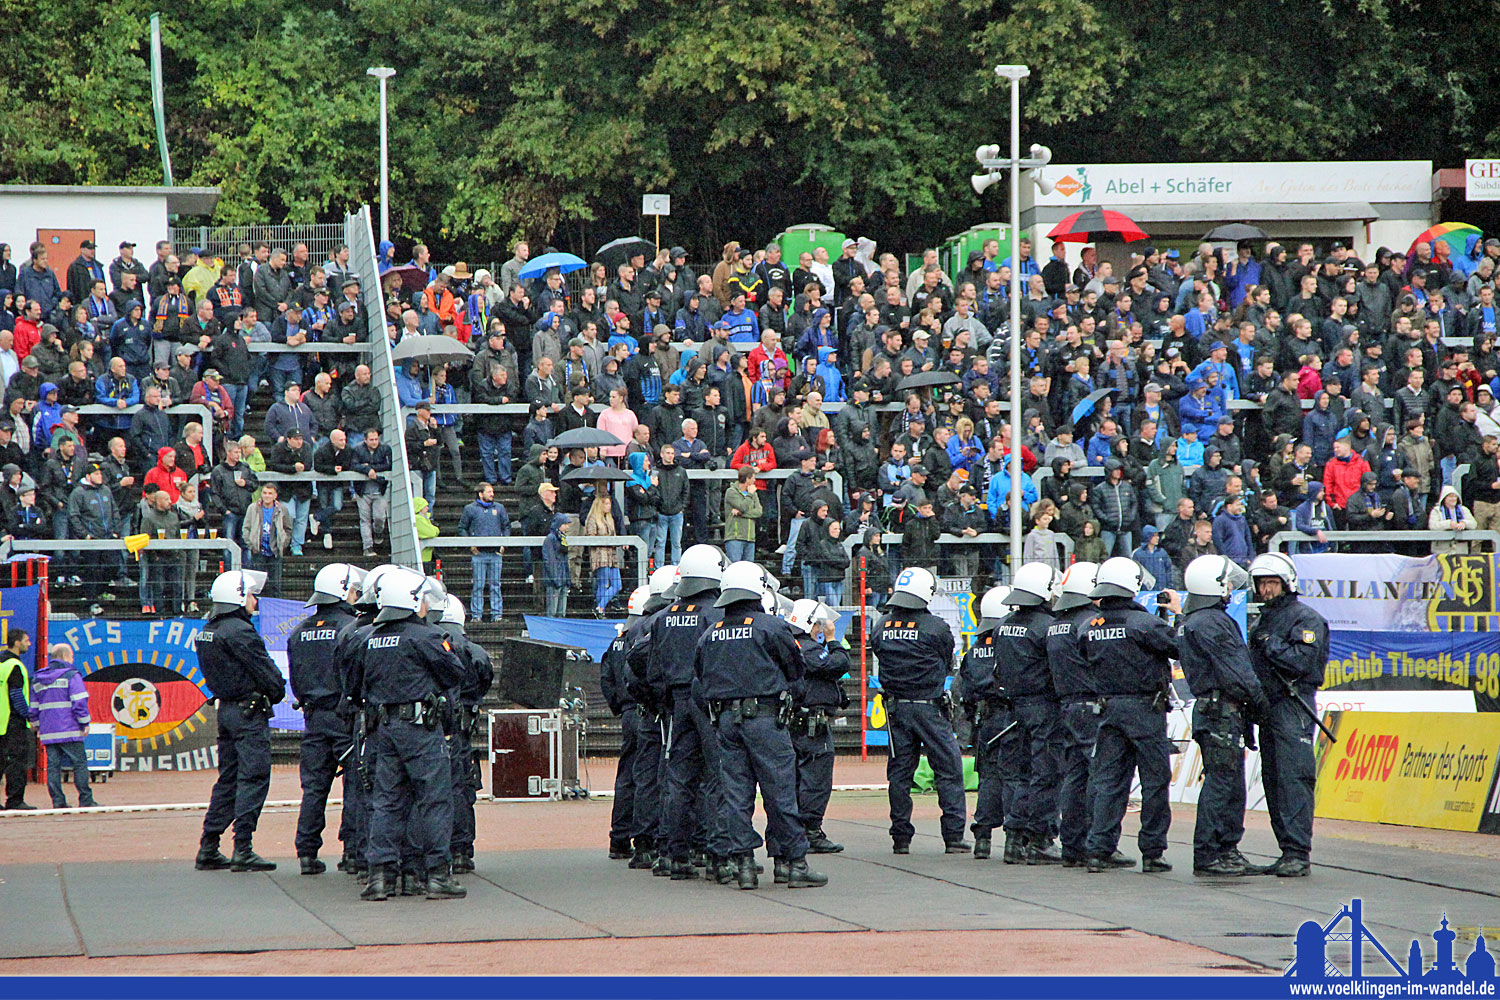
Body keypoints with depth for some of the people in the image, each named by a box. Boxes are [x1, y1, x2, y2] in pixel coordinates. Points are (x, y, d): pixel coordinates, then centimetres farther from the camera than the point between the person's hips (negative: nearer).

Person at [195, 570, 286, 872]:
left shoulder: (208, 630, 12)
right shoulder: (239, 631, -17)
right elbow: (264, 669, -14)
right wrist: (277, 691, 5)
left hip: (225, 708, 9)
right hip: (249, 711, -9)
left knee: (228, 778, 14)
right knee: (253, 778, -7)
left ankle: (208, 849, 14)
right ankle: (243, 851, -10)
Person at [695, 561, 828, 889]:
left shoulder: (710, 634, 8)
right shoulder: (771, 627, -7)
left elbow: (701, 678, 14)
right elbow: (796, 669, 2)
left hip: (725, 719, 5)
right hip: (765, 717, -5)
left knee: (735, 793, 6)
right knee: (780, 791, -1)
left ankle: (743, 863, 3)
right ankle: (795, 864, 2)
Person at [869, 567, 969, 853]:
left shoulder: (881, 627, 1)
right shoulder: (936, 628, -12)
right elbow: (947, 664, 0)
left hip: (896, 708, 4)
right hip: (930, 708, -4)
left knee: (899, 773, 11)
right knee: (949, 771, 3)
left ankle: (901, 837, 12)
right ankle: (953, 837, -1)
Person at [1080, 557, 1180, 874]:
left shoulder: (1091, 627, 3)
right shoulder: (1143, 622, -14)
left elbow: (1088, 665, 10)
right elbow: (1179, 645, -10)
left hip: (1108, 708, 5)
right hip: (1145, 708, -5)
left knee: (1107, 780, 8)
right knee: (1155, 780, 3)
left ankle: (1099, 850, 3)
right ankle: (1152, 852, 3)